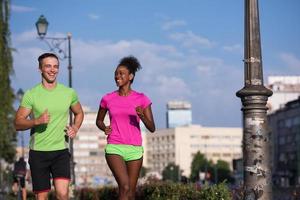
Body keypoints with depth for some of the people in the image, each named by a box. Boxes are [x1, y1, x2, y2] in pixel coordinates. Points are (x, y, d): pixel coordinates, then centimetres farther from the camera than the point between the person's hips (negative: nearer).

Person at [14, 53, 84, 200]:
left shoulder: (69, 93, 4)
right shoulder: (31, 94, -3)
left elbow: (79, 113, 22)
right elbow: (18, 123, -3)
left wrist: (75, 128, 2)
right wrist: (37, 121, -21)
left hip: (61, 151, 1)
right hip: (38, 151, -1)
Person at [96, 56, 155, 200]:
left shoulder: (141, 99, 1)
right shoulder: (107, 99, 4)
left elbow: (152, 128, -1)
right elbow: (98, 120, 20)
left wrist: (142, 116, -20)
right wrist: (104, 128, -2)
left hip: (134, 150, 1)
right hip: (114, 148, -1)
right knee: (125, 187, -21)